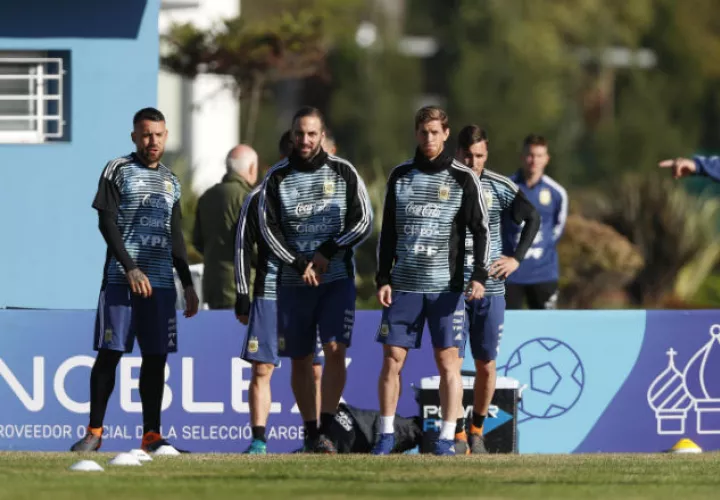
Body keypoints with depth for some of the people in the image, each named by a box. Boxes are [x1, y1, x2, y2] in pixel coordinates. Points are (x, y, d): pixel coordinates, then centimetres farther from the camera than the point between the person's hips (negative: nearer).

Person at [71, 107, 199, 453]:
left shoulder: (171, 181, 18)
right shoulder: (118, 171, 1)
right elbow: (107, 223, -6)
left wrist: (188, 284, 17)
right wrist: (130, 269, -15)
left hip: (160, 282, 5)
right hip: (121, 278, -5)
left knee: (156, 357, 1)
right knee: (109, 353, -6)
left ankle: (151, 435, 3)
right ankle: (94, 431, -1)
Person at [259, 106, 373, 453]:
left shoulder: (343, 172, 3)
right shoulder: (277, 178, 2)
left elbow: (363, 222, 0)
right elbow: (269, 230, -2)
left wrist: (327, 252, -10)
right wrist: (300, 266, -12)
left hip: (337, 278, -1)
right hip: (293, 281, 1)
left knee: (335, 349, -15)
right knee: (300, 359, 3)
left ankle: (325, 431, -13)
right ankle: (310, 432, 13)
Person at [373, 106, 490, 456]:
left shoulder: (462, 178, 1)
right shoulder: (400, 176, 9)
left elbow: (480, 230, 0)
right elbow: (388, 231, 13)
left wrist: (479, 276, -11)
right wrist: (382, 278, 5)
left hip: (446, 286, -2)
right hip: (403, 283, 2)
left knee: (448, 360, -3)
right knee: (392, 358, -1)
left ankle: (447, 437, 1)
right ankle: (386, 434, 7)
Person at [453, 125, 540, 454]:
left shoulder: (501, 188, 2)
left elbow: (532, 218, 12)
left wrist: (516, 259, 4)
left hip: (490, 290, 1)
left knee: (486, 365, 3)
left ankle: (477, 430, 18)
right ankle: (458, 435, -1)